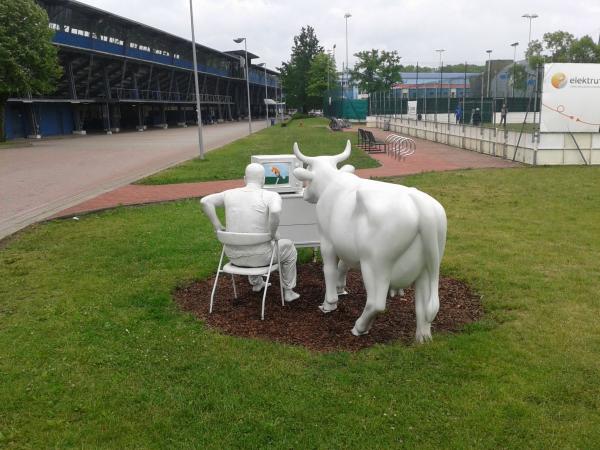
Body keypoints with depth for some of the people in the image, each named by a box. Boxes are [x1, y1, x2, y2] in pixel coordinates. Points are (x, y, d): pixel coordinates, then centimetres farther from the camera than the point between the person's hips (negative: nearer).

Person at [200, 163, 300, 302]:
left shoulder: (231, 193, 2)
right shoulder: (272, 196, -12)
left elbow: (205, 201, 3)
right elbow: (275, 211, -34)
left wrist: (217, 225, 6)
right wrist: (273, 233, -17)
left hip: (234, 255, 4)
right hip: (259, 256, -4)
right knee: (288, 247, 27)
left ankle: (256, 283, 53)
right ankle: (288, 292, 36)